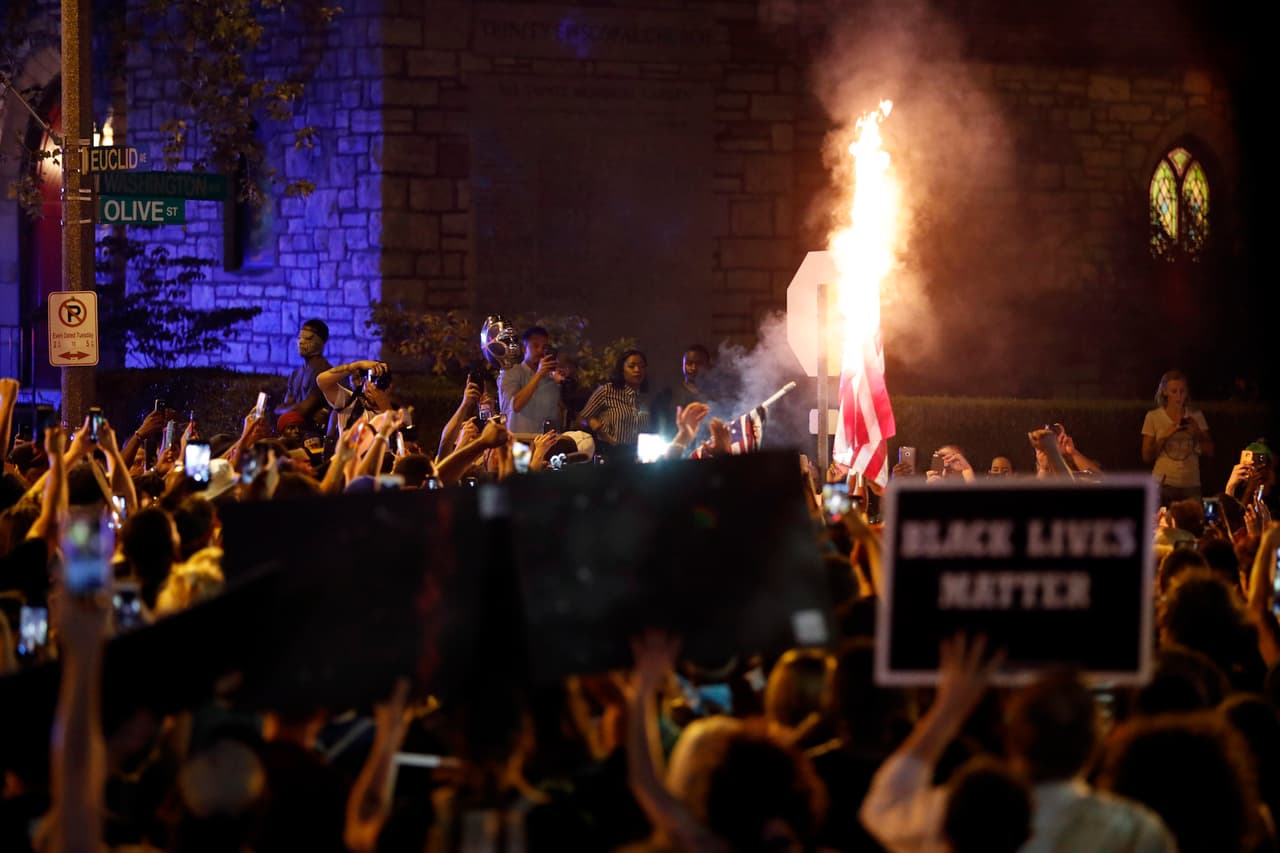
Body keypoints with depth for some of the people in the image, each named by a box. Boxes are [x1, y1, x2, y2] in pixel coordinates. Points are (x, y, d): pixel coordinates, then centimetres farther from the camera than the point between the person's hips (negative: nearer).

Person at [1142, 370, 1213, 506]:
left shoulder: (1196, 416, 8)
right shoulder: (1153, 417, 3)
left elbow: (1209, 451, 8)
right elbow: (1146, 457, 1)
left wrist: (1197, 432, -8)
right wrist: (1166, 435, -10)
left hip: (1191, 485, 1)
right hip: (1163, 484, -1)